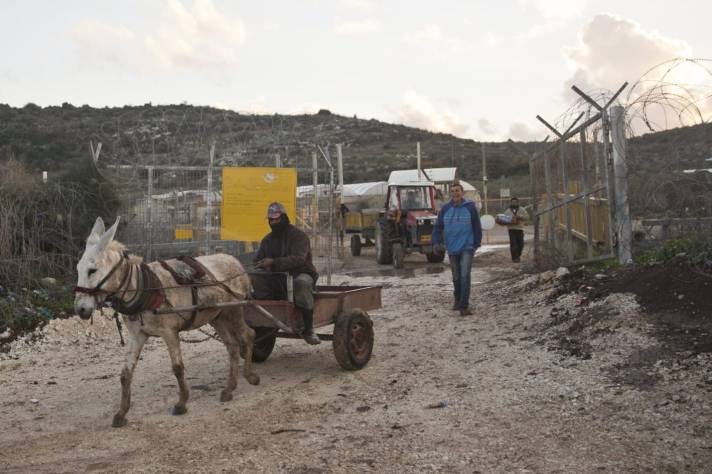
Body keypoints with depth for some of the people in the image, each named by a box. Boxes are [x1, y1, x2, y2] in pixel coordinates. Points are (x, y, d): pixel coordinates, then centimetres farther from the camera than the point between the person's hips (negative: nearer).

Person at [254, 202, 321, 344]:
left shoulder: (299, 236, -5)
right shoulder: (267, 239, 17)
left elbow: (298, 258, -21)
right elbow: (257, 260, 22)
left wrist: (274, 262, -33)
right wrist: (264, 266, -5)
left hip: (300, 274, -5)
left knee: (301, 283, -42)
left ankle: (308, 329, -35)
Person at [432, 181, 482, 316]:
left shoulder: (470, 207, -5)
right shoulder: (445, 209, 4)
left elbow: (477, 227, -1)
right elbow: (438, 226, 5)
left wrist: (476, 244, -2)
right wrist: (436, 242, -6)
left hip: (467, 247, -4)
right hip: (452, 249, 4)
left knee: (465, 276, -13)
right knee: (456, 277, 14)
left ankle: (464, 306, -10)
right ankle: (458, 301, 32)